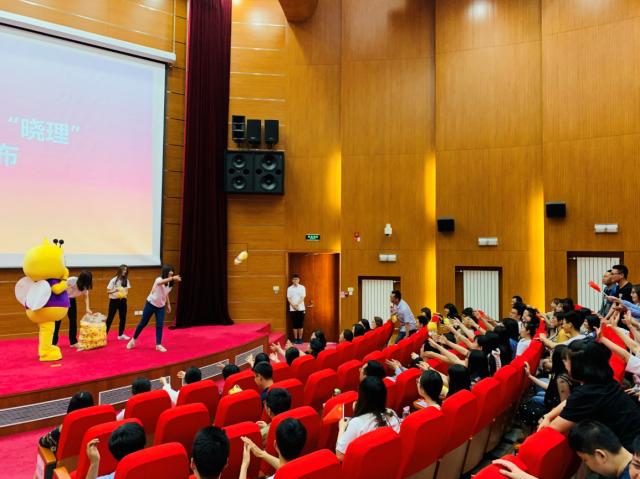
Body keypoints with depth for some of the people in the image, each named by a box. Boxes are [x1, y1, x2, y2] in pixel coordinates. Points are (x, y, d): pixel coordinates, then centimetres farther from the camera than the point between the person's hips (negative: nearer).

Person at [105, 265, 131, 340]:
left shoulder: (126, 281, 2)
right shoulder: (113, 280, -10)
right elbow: (108, 291, -6)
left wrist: (125, 294, -11)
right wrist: (115, 290, -25)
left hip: (122, 301, 4)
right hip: (114, 301, -4)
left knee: (123, 318, 10)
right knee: (110, 318, -4)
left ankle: (121, 334, 23)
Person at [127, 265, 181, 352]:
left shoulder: (170, 284, -1)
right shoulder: (159, 279, -21)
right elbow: (160, 283, -49)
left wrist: (168, 304, 12)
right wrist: (172, 278, -63)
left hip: (161, 307, 5)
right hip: (151, 304, -5)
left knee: (159, 326, -2)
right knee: (143, 323, 7)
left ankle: (158, 345, 5)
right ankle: (133, 339, 27)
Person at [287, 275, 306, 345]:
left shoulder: (302, 287, 3)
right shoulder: (289, 288, 5)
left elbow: (302, 298, -3)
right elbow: (289, 299, 0)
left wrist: (297, 304, -16)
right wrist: (294, 306, -13)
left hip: (301, 309, 0)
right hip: (292, 309, 1)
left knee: (301, 324, 1)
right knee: (295, 325, 3)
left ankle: (300, 339, 9)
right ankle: (295, 339, 10)